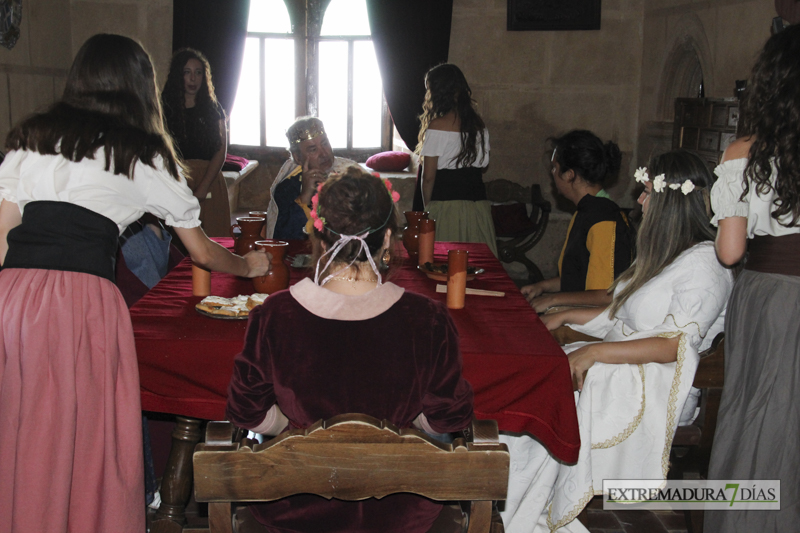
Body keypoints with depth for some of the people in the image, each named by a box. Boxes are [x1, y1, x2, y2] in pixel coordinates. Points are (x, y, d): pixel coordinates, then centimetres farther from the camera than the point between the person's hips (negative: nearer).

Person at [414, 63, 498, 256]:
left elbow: (428, 176, -8)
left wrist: (426, 207, 2)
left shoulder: (437, 126, -9)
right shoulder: (479, 125, 7)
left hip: (446, 206, -6)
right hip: (478, 203, 6)